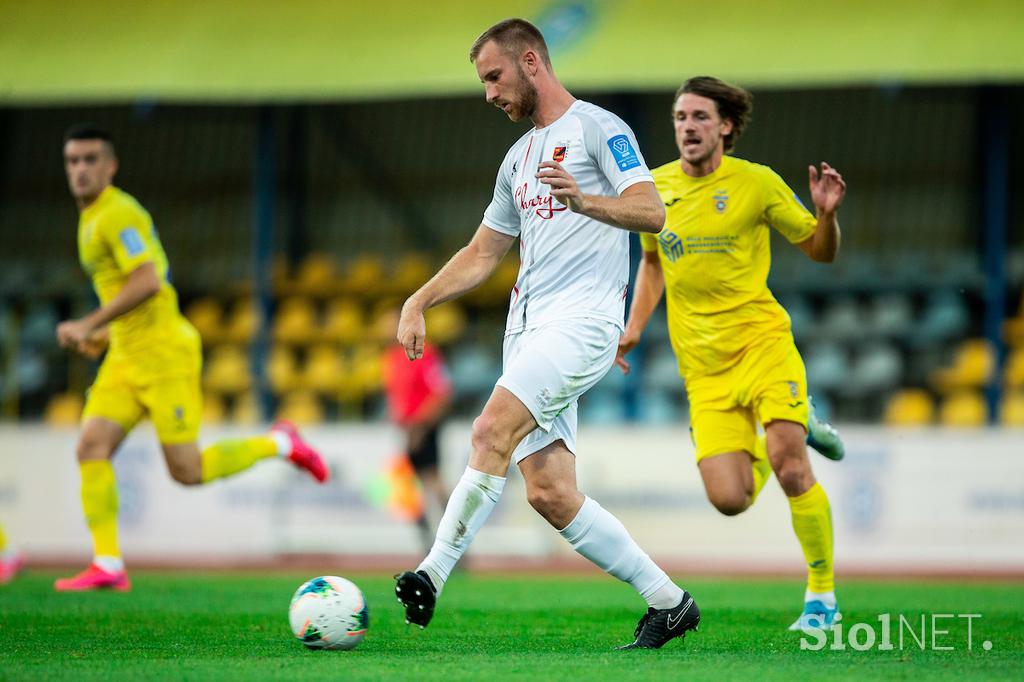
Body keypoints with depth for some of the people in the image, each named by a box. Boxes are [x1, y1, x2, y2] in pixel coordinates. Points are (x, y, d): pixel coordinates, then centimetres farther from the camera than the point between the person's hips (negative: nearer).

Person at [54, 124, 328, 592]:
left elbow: (147, 281, -26)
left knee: (186, 471, -6)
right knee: (91, 448, -7)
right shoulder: (91, 219, 16)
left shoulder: (118, 214, -14)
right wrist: (107, 334, 18)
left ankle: (278, 444, 15)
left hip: (163, 353, -9)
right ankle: (107, 566, -7)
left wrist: (89, 325, -24)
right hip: (127, 358, 9)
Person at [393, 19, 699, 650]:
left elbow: (652, 212, -13)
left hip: (582, 321, -8)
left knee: (493, 430, -26)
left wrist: (584, 202, -30)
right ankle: (668, 602, 8)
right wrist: (418, 302, 16)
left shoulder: (597, 127, -1)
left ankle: (433, 574, -30)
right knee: (550, 495, -1)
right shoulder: (520, 158, 24)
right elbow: (482, 254, 29)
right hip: (529, 330, 8)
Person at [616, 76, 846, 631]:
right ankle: (760, 452, 27)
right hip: (702, 365, 3)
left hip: (761, 338, -3)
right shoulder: (653, 188, 7)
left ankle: (822, 596, -6)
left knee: (789, 464, -22)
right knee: (729, 500, -10)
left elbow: (821, 252, 4)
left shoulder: (757, 183, -4)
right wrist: (633, 328, 14)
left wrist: (826, 213, -16)